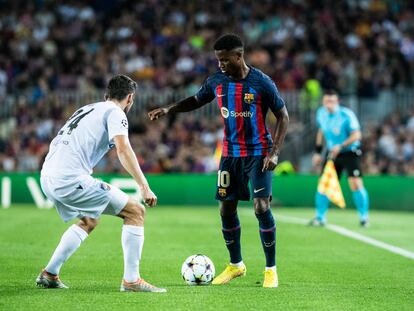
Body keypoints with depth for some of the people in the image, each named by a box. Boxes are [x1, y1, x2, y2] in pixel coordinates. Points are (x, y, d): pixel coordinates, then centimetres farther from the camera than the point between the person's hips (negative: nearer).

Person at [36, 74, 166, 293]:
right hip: (70, 178, -9)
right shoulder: (115, 113, 2)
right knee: (135, 211, -1)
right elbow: (123, 149, -15)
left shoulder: (87, 109, 27)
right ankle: (131, 280, -5)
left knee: (89, 221, 33)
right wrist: (144, 187, -17)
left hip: (47, 177, 9)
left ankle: (49, 274, 29)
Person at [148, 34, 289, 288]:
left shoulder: (261, 82, -14)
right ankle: (236, 265, 23)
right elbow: (197, 101, 17)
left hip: (258, 153, -5)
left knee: (262, 207, -14)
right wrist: (169, 109, 1)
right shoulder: (216, 81, 0)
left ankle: (271, 269, -1)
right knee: (226, 209, 4)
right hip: (230, 154, 5)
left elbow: (283, 116, -7)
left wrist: (275, 152, -16)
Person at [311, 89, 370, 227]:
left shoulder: (347, 115, -20)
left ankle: (364, 217, -4)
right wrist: (318, 152, 14)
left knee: (355, 183, -16)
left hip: (350, 152, -5)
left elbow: (356, 135, -20)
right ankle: (320, 217, 12)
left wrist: (341, 146, -32)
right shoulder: (321, 113, -1)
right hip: (332, 152, 5)